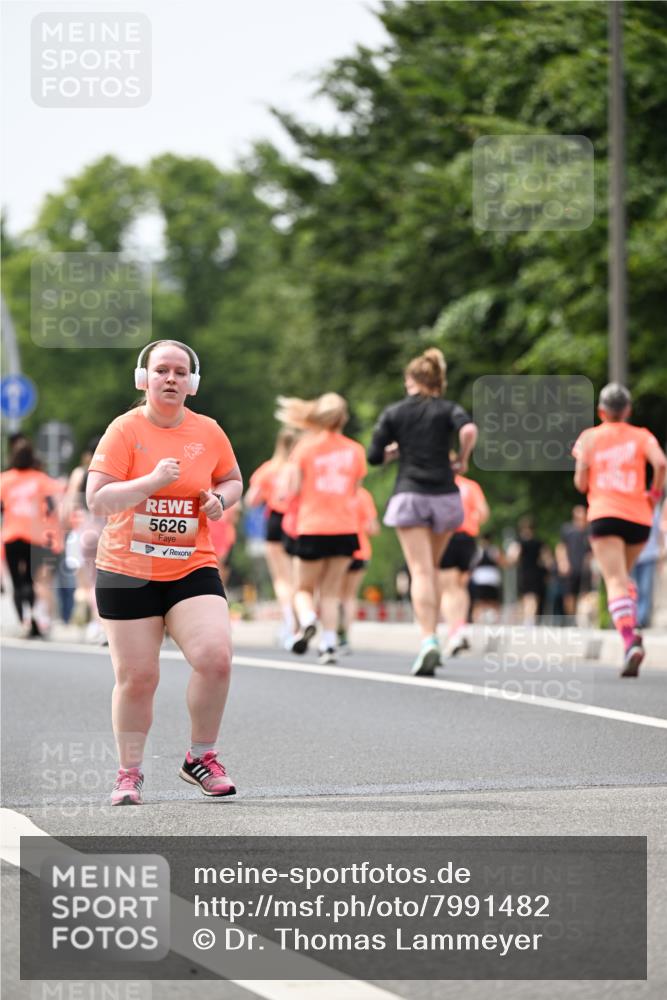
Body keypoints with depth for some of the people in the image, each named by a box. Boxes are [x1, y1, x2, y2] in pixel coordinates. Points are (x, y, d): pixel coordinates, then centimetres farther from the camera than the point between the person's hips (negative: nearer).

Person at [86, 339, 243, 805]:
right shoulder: (124, 430, -7)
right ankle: (129, 773, 21)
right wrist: (152, 481, -24)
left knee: (215, 657, -17)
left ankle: (201, 757, 3)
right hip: (126, 570, -2)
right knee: (136, 677, 1)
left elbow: (232, 479, 21)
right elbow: (97, 499, -13)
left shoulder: (208, 432, 3)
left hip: (193, 568, 2)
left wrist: (220, 499, -2)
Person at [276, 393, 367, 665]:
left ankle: (307, 620, -18)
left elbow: (289, 490, -8)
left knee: (304, 589, 12)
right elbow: (355, 491, 9)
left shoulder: (306, 446, -3)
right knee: (330, 592, 12)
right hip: (345, 530, 2)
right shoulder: (355, 450, 4)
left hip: (312, 530, -2)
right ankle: (328, 644, -1)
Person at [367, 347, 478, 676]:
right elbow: (469, 430, -17)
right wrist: (463, 460, -1)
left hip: (408, 495, -1)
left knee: (420, 571, -7)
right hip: (444, 495, 1)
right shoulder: (448, 409, 5)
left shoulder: (394, 412, 5)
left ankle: (428, 640, -23)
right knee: (433, 568, 19)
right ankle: (432, 635, 18)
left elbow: (374, 456, 3)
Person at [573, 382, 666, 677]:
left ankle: (629, 641, -33)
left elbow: (581, 484, 4)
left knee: (615, 581, -12)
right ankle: (632, 628, 4)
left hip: (604, 515, -2)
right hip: (639, 516, 2)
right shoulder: (641, 436, 10)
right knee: (623, 576, 24)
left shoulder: (589, 437, 8)